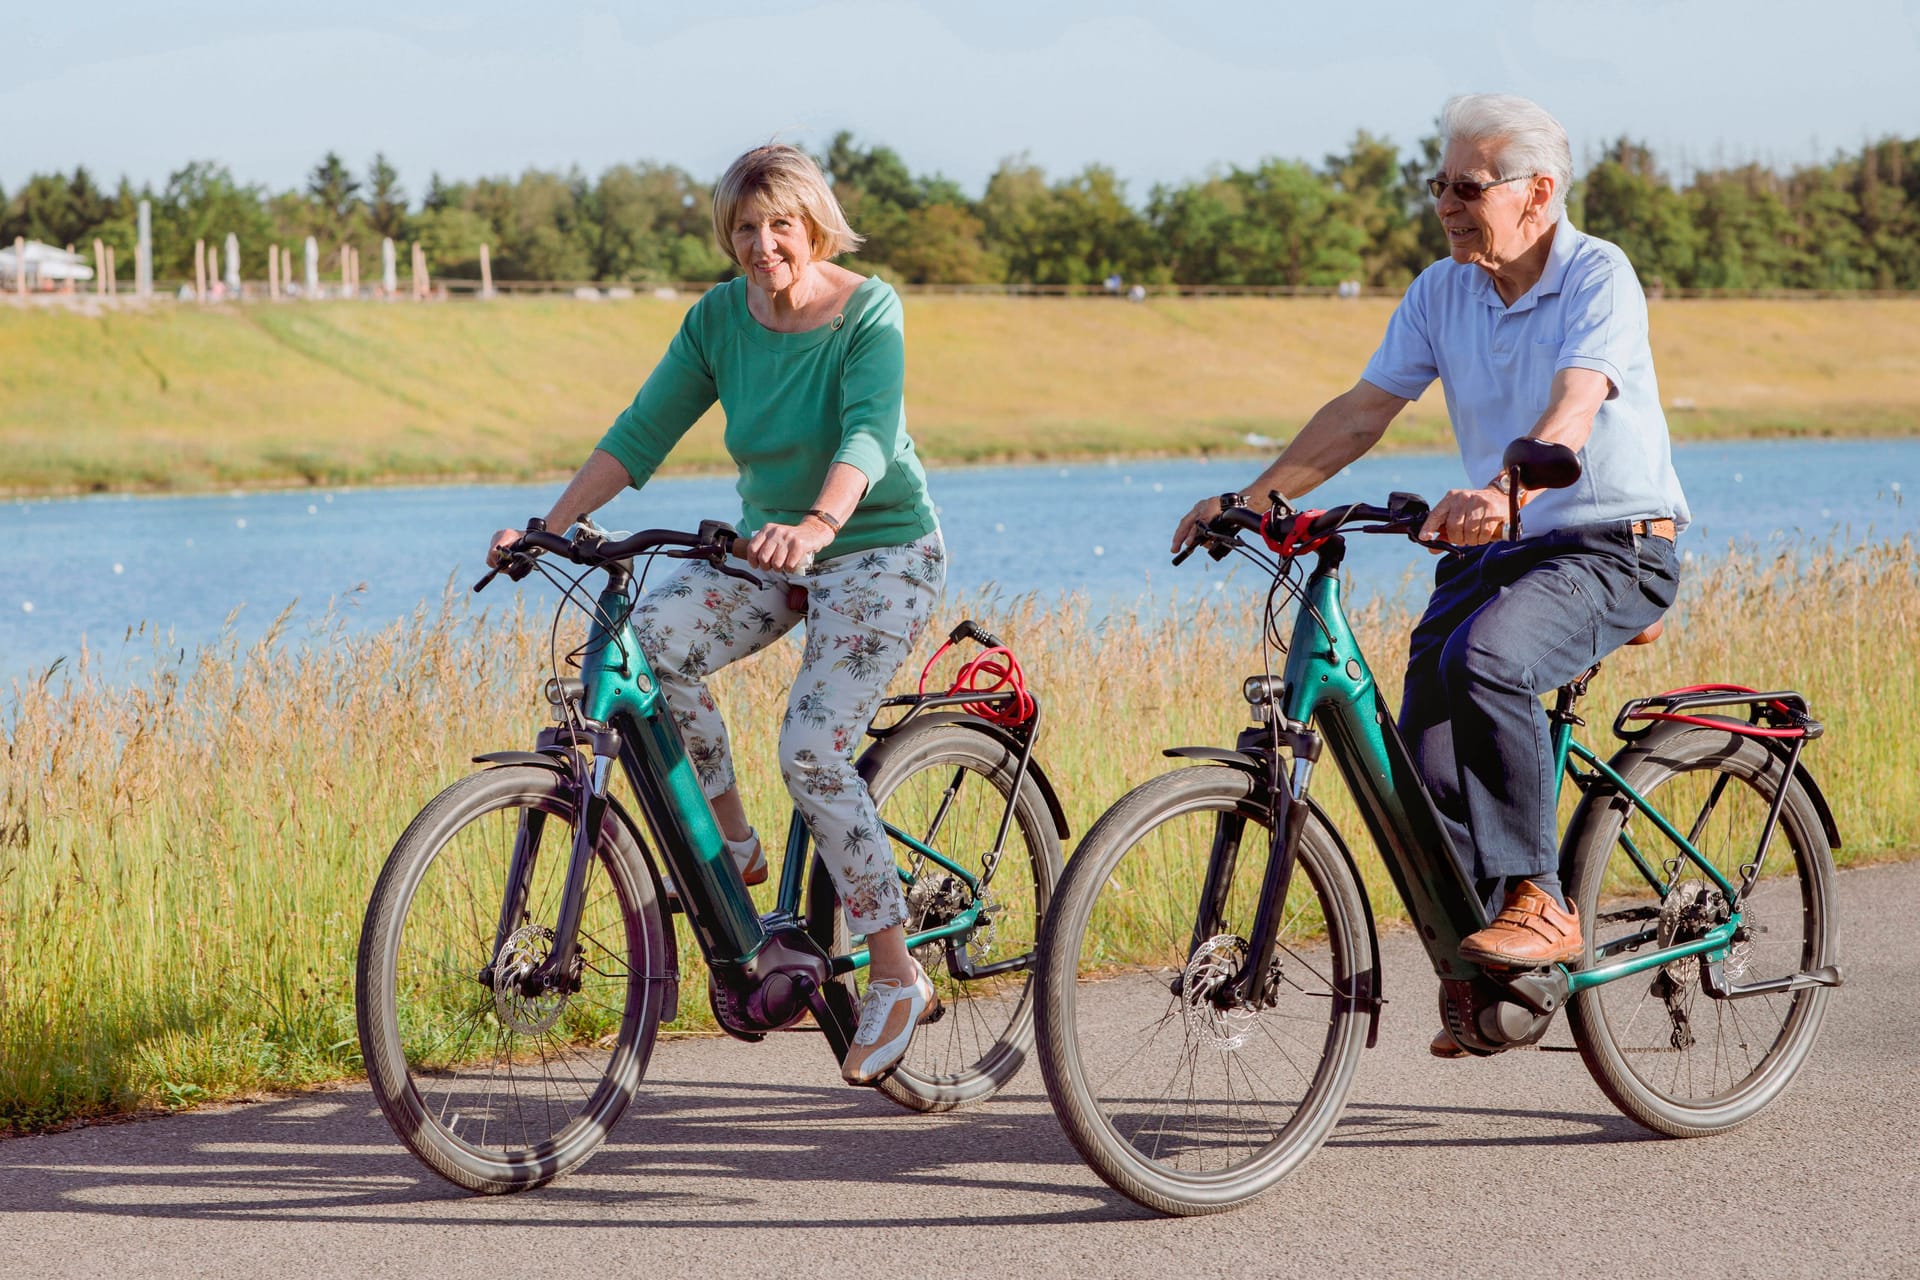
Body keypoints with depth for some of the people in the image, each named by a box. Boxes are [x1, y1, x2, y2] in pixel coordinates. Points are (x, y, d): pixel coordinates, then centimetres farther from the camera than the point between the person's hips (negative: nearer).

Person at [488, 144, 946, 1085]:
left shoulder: (869, 313, -16)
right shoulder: (719, 318, -2)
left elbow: (868, 434, -33)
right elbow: (641, 433, -3)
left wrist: (817, 527, -53)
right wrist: (547, 529, -14)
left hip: (880, 553, -5)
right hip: (772, 553, 5)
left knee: (812, 752, -21)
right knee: (648, 637, -23)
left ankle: (898, 980, -8)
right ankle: (732, 843, -5)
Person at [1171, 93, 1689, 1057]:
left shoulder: (1599, 278, -12)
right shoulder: (1443, 292, 7)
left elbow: (1574, 407, -28)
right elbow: (1364, 408, 6)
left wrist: (1501, 492, -47)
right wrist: (1254, 498, -5)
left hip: (1610, 549, -6)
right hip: (1491, 549, 6)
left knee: (1482, 659, -34)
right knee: (1424, 752, -11)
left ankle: (1537, 903, -25)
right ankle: (1484, 979, 6)